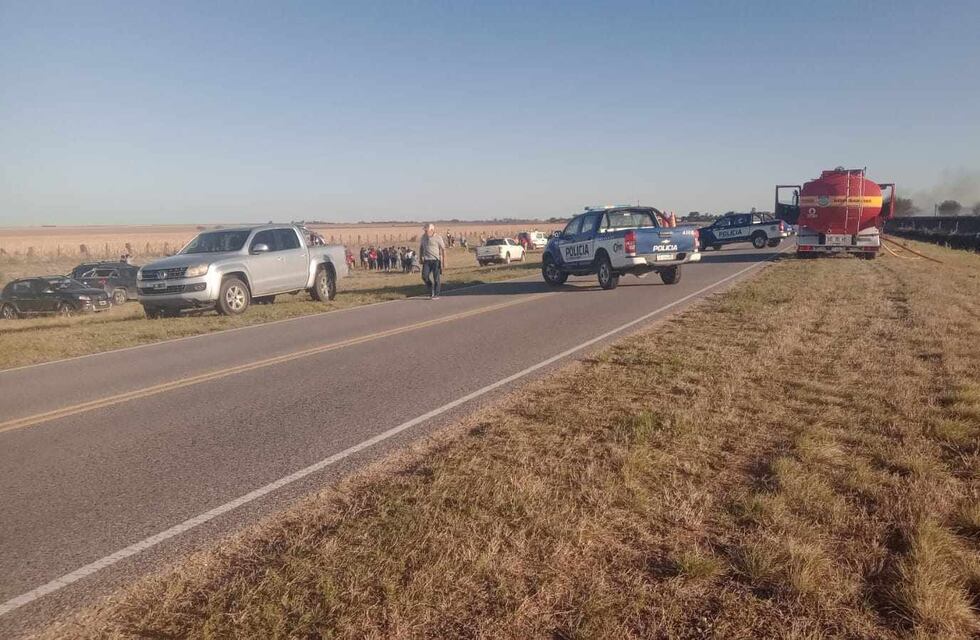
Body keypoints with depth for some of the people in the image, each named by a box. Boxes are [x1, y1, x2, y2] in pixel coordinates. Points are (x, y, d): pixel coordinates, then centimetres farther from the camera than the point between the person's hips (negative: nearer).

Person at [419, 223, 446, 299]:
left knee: (436, 278, -2)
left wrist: (444, 261, -9)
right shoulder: (423, 237, 8)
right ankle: (431, 289, 17)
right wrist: (420, 258, 14)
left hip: (436, 260, -4)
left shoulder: (438, 238, -6)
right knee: (424, 276, -7)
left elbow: (443, 249, -4)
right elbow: (420, 247, 20)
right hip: (427, 260, 4)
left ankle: (436, 294, 9)